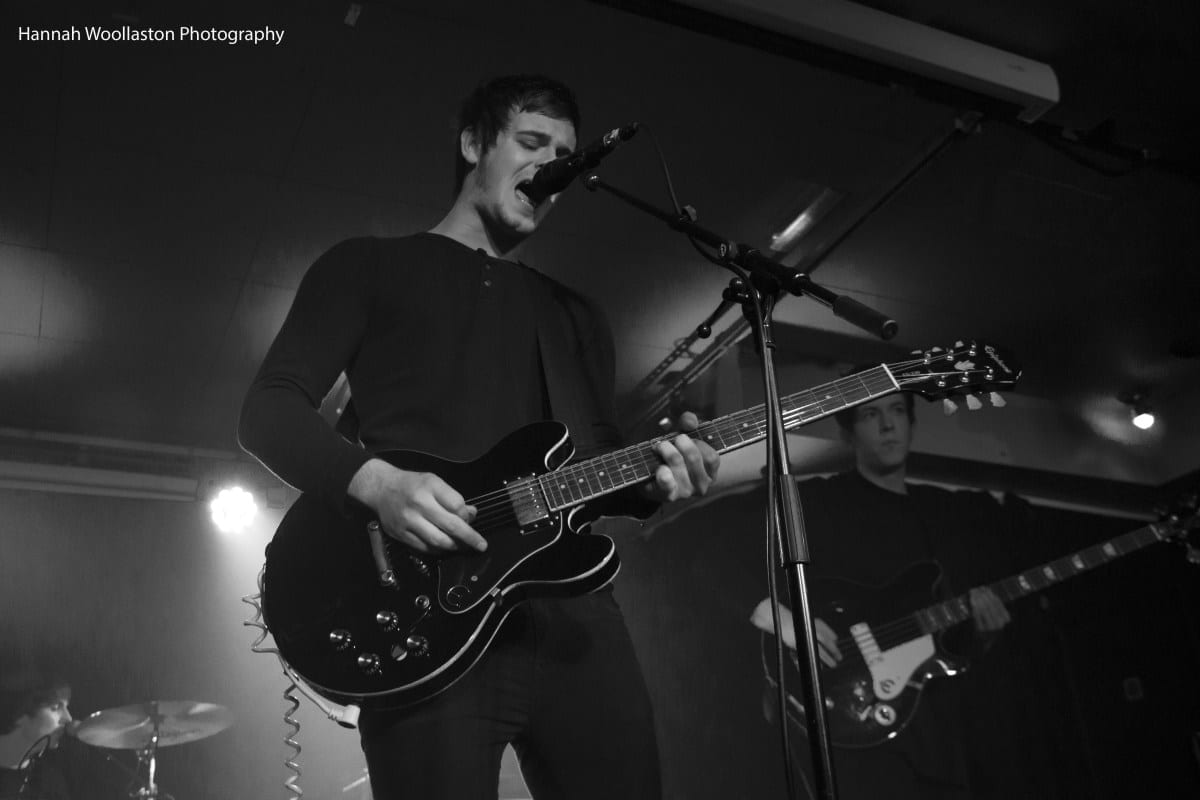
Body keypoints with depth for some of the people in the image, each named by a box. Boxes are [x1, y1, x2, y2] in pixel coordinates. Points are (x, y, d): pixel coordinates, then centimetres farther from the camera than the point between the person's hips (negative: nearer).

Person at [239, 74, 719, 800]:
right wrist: (377, 482, -16)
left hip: (571, 603, 5)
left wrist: (652, 477, -2)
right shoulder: (370, 267, 13)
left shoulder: (576, 315, 26)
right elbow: (270, 409, 3)